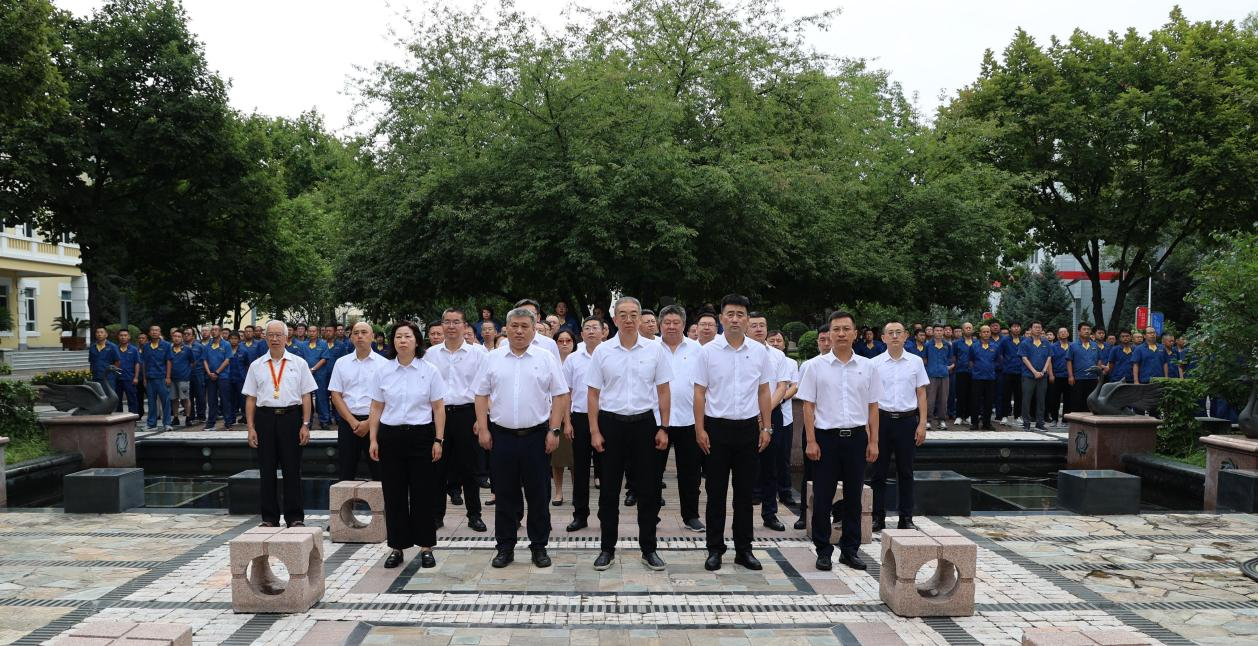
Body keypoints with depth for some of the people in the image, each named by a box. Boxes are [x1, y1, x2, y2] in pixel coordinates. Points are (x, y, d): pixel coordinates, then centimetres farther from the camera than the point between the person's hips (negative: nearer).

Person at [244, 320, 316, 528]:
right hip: (265, 418, 2)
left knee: (292, 470, 2)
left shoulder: (298, 363, 6)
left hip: (291, 417, -1)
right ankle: (269, 518, 16)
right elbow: (250, 398, 8)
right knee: (266, 471, 6)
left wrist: (305, 425, -4)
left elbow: (306, 396, 3)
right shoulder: (256, 366, 9)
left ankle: (295, 517, 10)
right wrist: (250, 427, 1)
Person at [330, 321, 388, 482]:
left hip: (374, 422, -2)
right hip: (347, 422, 2)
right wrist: (353, 422, -6)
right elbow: (335, 395, 5)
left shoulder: (383, 364, 1)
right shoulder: (341, 363, 9)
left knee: (379, 473, -2)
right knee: (345, 474, 6)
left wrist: (368, 423, -11)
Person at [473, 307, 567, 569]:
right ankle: (505, 547, 19)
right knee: (504, 495, 8)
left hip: (536, 436, -1)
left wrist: (554, 431, -6)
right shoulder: (493, 359, 6)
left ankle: (539, 547, 17)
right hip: (501, 436, 1)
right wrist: (483, 429, -1)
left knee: (538, 495, 5)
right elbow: (481, 395, 8)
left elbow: (560, 396, 1)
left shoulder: (546, 358, 1)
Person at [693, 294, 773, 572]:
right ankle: (715, 549, 15)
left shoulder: (759, 351, 3)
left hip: (748, 427, 2)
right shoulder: (708, 351, -3)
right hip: (716, 426, -2)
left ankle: (744, 549, 19)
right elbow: (699, 392, -1)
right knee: (716, 492, 5)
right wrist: (699, 429, -6)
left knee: (745, 491, 9)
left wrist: (766, 427, 5)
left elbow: (764, 392, 9)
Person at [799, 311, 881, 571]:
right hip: (826, 437, -2)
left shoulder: (867, 367, 5)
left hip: (856, 437, 2)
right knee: (822, 497, 3)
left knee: (853, 497, 9)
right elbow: (808, 406, -1)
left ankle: (850, 550, 21)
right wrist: (811, 441, -7)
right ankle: (823, 551, 13)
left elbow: (873, 407, 8)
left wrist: (873, 442, 4)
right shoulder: (817, 366, -1)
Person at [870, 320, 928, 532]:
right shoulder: (874, 363, 2)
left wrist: (922, 424, 0)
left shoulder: (916, 362, 4)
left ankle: (906, 518, 14)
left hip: (907, 420, 1)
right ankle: (878, 517, 12)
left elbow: (921, 394, 6)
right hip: (882, 419, 0)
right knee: (879, 471, 4)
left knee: (905, 471, 7)